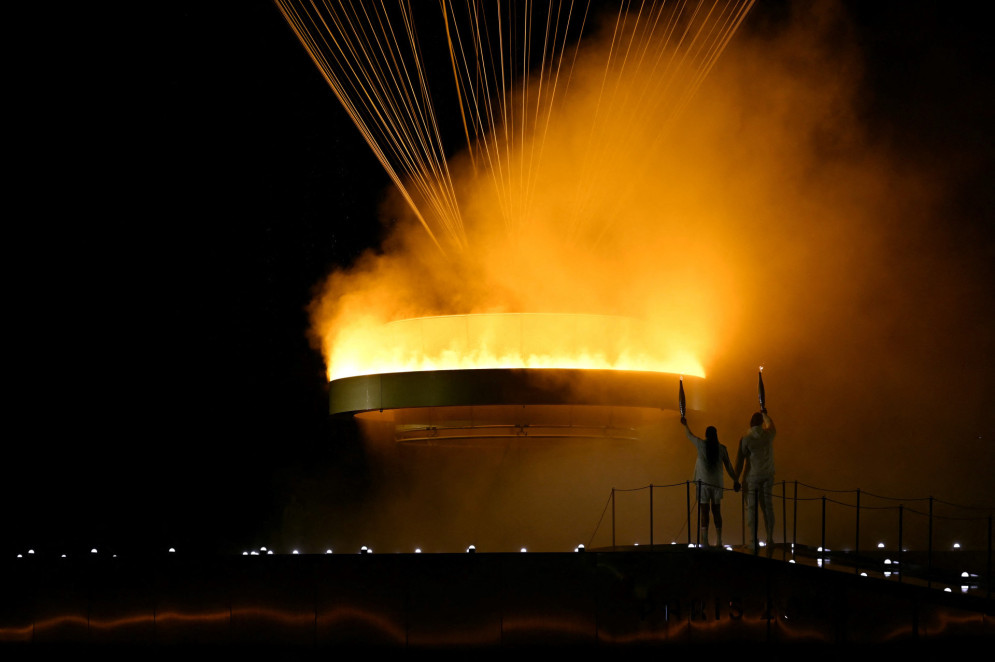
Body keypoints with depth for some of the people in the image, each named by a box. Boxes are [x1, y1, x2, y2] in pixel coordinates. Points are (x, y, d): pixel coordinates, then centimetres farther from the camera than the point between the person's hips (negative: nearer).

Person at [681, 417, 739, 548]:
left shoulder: (701, 444, -5)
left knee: (704, 511, -2)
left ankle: (704, 541, -9)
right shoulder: (721, 448, 0)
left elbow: (689, 435, 13)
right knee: (717, 511, 11)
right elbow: (728, 466, 4)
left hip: (703, 483, -2)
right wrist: (736, 481, 14)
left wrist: (685, 425, 32)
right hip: (717, 483, 2)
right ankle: (718, 541, 11)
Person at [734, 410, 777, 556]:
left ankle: (753, 542, -3)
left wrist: (736, 479, -1)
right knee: (767, 507, 9)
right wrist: (765, 414, 45)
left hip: (752, 477, -4)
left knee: (751, 509, -1)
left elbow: (740, 460, -9)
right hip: (768, 476, 4)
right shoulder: (768, 434, 0)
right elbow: (771, 426, 27)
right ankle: (770, 540, 7)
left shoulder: (745, 438, -11)